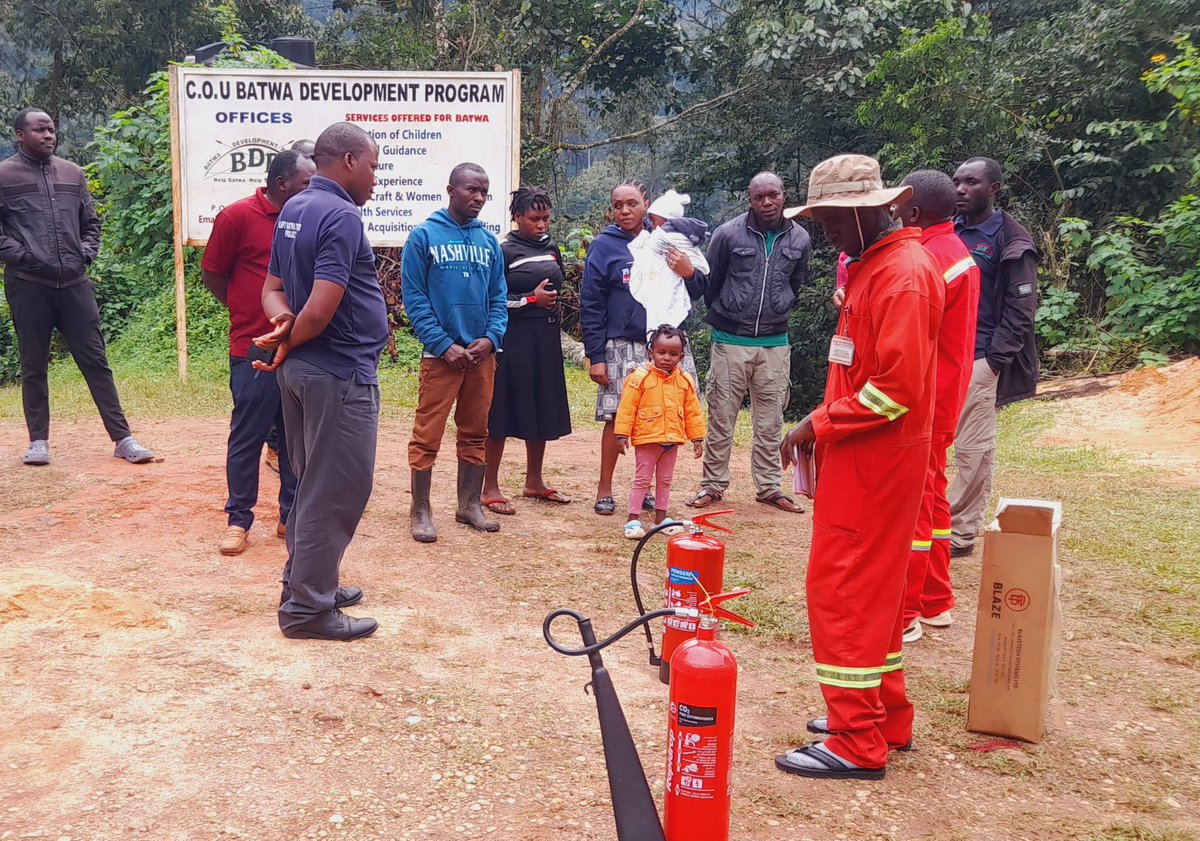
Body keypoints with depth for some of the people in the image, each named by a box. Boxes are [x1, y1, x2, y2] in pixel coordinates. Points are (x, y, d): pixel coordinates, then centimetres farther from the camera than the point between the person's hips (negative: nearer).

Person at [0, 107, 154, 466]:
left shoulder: (73, 173, 12)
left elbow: (91, 222, 19)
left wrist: (86, 253, 4)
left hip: (75, 284, 3)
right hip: (29, 286, -3)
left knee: (95, 361, 3)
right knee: (34, 366, 6)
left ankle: (123, 438, 4)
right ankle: (38, 440, 17)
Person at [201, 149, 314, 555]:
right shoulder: (237, 216, -7)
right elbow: (211, 273, 0)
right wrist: (248, 311, 4)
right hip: (255, 350, -5)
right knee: (247, 437, 3)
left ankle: (292, 515, 22)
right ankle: (238, 519, 15)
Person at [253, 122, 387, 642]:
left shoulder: (292, 210, 12)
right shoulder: (341, 217, -19)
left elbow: (272, 288, 14)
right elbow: (320, 311, -25)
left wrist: (282, 319, -7)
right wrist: (287, 346, -8)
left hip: (303, 368, 10)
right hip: (340, 373, -10)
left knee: (313, 483, 19)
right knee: (337, 491, 0)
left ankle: (307, 582, 31)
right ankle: (308, 607, 8)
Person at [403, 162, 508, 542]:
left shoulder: (489, 241, 9)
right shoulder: (424, 235, -4)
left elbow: (499, 297, 10)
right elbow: (414, 297, -7)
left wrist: (491, 338, -6)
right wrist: (444, 345, -14)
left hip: (482, 354, 5)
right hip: (441, 354, -5)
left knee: (475, 435, 13)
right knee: (427, 437, -1)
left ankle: (470, 504, 25)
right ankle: (420, 510, 12)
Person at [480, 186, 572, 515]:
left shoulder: (551, 248, 12)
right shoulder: (504, 251, -7)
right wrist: (532, 299, -13)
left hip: (546, 339, 7)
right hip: (513, 339, -7)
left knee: (542, 410, 11)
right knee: (502, 411, -3)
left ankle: (534, 482, 24)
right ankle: (490, 487, 4)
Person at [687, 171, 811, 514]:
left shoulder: (799, 239, 1)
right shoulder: (729, 234, -7)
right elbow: (710, 282, 6)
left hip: (774, 344, 2)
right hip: (730, 342, -2)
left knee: (770, 421, 9)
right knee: (721, 418, 5)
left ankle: (768, 486, 20)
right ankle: (713, 484, 16)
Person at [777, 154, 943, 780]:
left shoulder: (903, 274, -17)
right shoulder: (868, 264, 13)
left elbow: (897, 388, -23)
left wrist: (820, 425, -14)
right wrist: (824, 424, 7)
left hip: (876, 461, -10)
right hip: (859, 455, 10)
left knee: (842, 590, -4)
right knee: (871, 589, 16)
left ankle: (858, 745, 6)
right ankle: (886, 719, 29)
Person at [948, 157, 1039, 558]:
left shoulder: (1011, 241, -4)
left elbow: (1020, 309, -5)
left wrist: (994, 359, -12)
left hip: (977, 360, -6)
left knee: (973, 449, -2)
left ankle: (961, 533, 6)